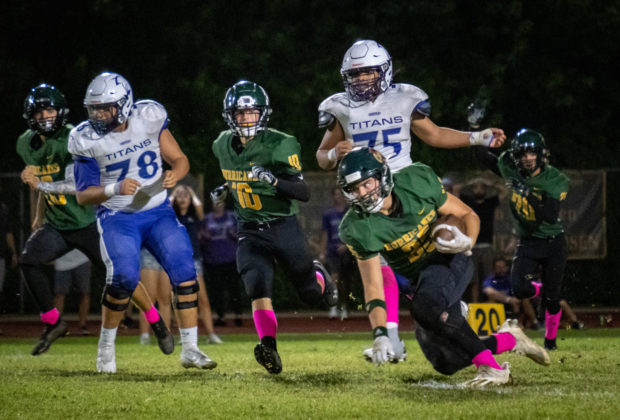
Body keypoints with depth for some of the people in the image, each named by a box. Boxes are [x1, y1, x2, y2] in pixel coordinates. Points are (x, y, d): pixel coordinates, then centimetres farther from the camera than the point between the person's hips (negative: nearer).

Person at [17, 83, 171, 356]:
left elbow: (77, 185, -27)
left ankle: (157, 323, 16)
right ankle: (53, 323, -4)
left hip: (87, 223, -6)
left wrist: (40, 185, -34)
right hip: (56, 225, 6)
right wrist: (40, 215, 20)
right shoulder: (27, 144, 3)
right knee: (29, 261, -17)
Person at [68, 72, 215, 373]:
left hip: (158, 211, 2)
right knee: (124, 276, -22)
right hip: (117, 217, -2)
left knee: (184, 269, -13)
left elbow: (180, 159, 4)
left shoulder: (149, 118, -6)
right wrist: (114, 189, -25)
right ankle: (106, 345, 0)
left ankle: (190, 350, -5)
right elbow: (83, 195, -7)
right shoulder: (87, 140, -10)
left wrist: (175, 174, -20)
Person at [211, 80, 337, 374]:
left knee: (311, 294, 10)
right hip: (250, 231, 3)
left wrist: (274, 181, -34)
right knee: (258, 288, -22)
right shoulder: (223, 146, 2)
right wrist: (225, 190, 10)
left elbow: (304, 193, -20)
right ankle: (269, 348, -30)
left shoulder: (279, 146, -17)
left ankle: (319, 275, 45)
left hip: (284, 227, -3)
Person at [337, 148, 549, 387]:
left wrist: (467, 241, -29)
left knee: (424, 307, -36)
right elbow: (372, 286, -19)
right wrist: (379, 334, -33)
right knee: (447, 364, -1)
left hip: (450, 260, -4)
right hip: (420, 280, 4)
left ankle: (489, 367, -26)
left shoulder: (417, 182, -19)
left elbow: (468, 215, -6)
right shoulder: (359, 229, -19)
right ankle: (508, 340, 22)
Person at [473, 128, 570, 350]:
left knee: (551, 298, 3)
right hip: (527, 241, 2)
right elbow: (483, 155, 5)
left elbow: (552, 217, -30)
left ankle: (550, 339, 28)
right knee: (520, 289, -18)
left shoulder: (556, 181, -18)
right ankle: (541, 289, 18)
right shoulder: (512, 170, -9)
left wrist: (529, 196, -40)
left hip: (553, 242, -2)